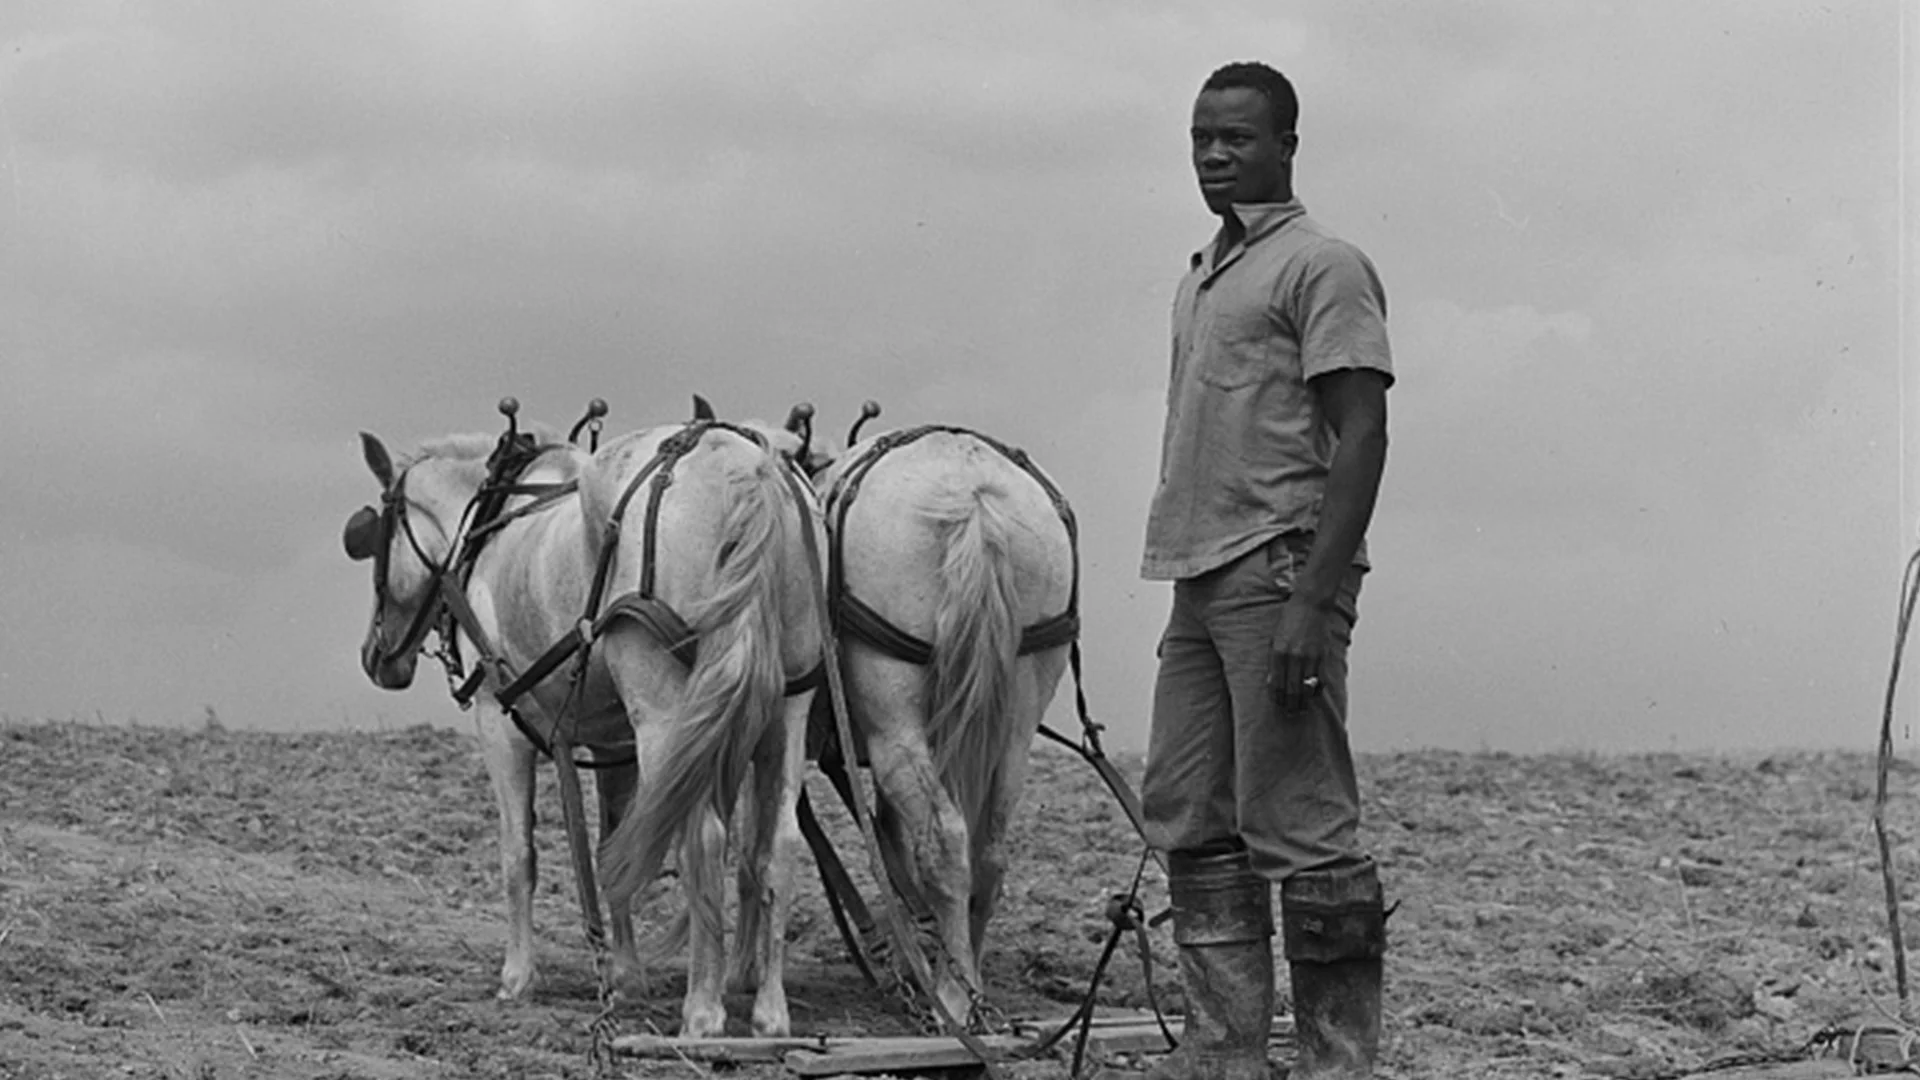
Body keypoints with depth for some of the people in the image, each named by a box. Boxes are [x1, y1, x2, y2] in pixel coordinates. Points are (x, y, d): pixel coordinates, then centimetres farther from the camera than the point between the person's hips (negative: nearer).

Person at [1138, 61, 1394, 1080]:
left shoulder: (1321, 265, -5)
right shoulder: (1198, 282, 20)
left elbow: (1360, 437, -13)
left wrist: (1312, 601, -21)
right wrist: (1184, 582, 17)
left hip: (1278, 572, -9)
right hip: (1200, 578, 9)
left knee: (1298, 827, -9)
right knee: (1188, 817, 9)